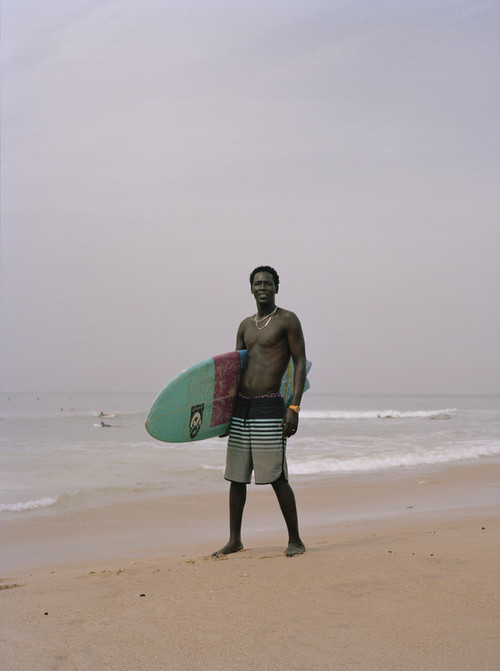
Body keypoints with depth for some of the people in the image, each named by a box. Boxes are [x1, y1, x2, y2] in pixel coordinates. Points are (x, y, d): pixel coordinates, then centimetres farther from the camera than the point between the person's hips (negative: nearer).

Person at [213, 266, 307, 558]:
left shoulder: (287, 320, -2)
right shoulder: (246, 325, 17)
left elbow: (300, 364, -7)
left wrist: (294, 407, -15)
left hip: (270, 407, -7)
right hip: (241, 407, 7)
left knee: (277, 477, -8)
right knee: (237, 476, 8)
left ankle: (295, 540, 3)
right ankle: (235, 540, 17)